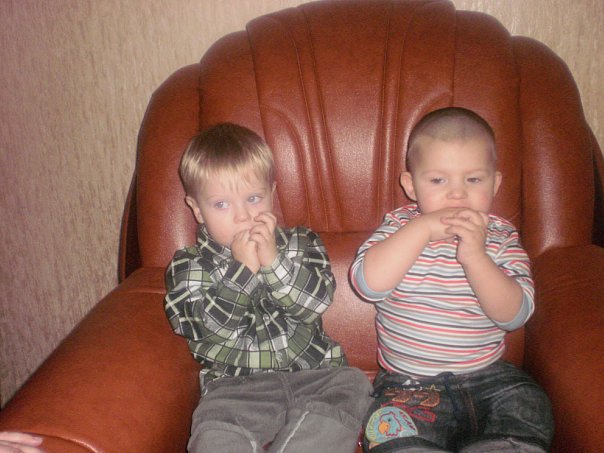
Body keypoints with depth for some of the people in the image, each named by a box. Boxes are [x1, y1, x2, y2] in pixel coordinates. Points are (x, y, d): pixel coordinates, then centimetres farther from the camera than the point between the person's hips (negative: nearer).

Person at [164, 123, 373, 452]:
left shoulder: (300, 243, 10)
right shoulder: (188, 267, 5)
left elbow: (317, 302, -5)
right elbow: (209, 328, -9)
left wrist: (274, 261, -20)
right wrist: (242, 268, -18)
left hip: (311, 372, 3)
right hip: (235, 387, -2)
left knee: (351, 385, -24)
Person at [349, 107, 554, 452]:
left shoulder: (501, 237, 1)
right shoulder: (400, 228, -1)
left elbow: (515, 314, -12)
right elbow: (367, 284, -20)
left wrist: (474, 256, -25)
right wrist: (422, 228, -23)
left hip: (491, 379, 3)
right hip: (410, 387, -2)